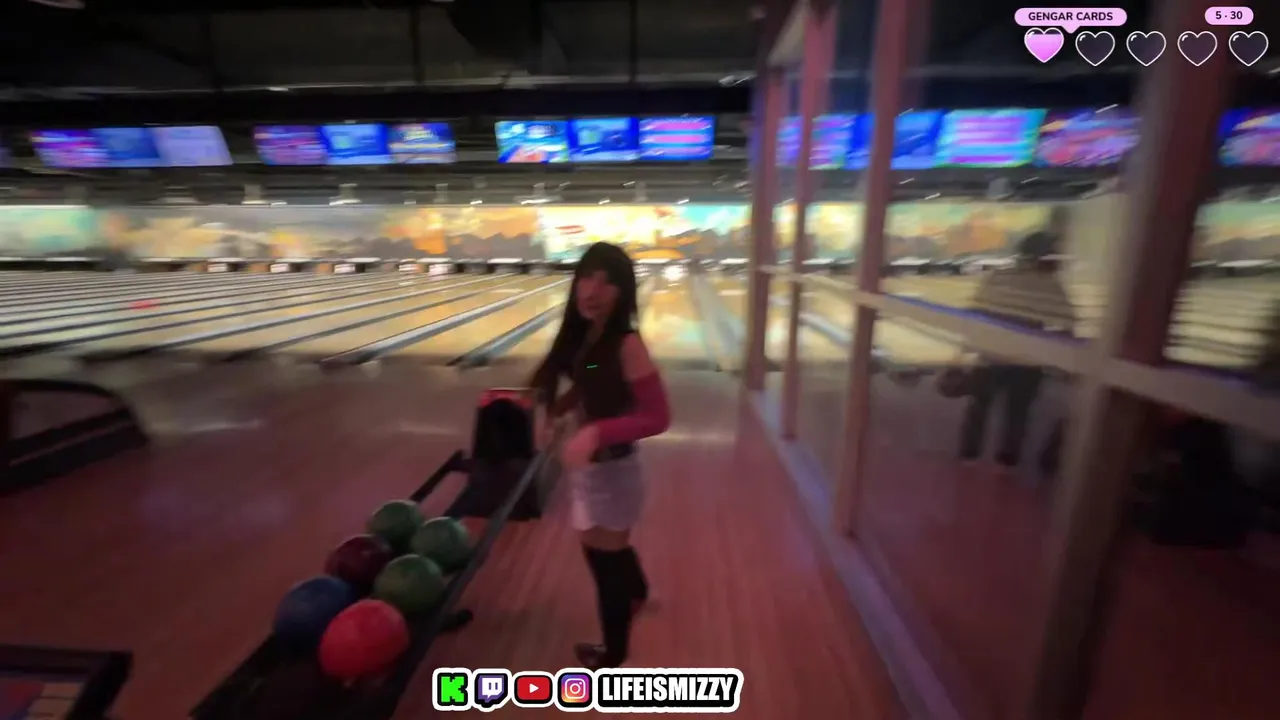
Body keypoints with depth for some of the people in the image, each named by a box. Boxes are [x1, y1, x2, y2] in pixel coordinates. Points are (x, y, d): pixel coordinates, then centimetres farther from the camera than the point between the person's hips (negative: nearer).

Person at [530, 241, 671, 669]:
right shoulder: (580, 337, -2)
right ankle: (637, 592, 65)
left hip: (610, 472, -8)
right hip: (587, 468, 8)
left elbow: (657, 417, -25)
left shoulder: (626, 346, -25)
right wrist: (554, 410, -6)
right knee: (610, 549, 32)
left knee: (606, 563, 14)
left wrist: (597, 432, -35)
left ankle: (612, 658, 42)